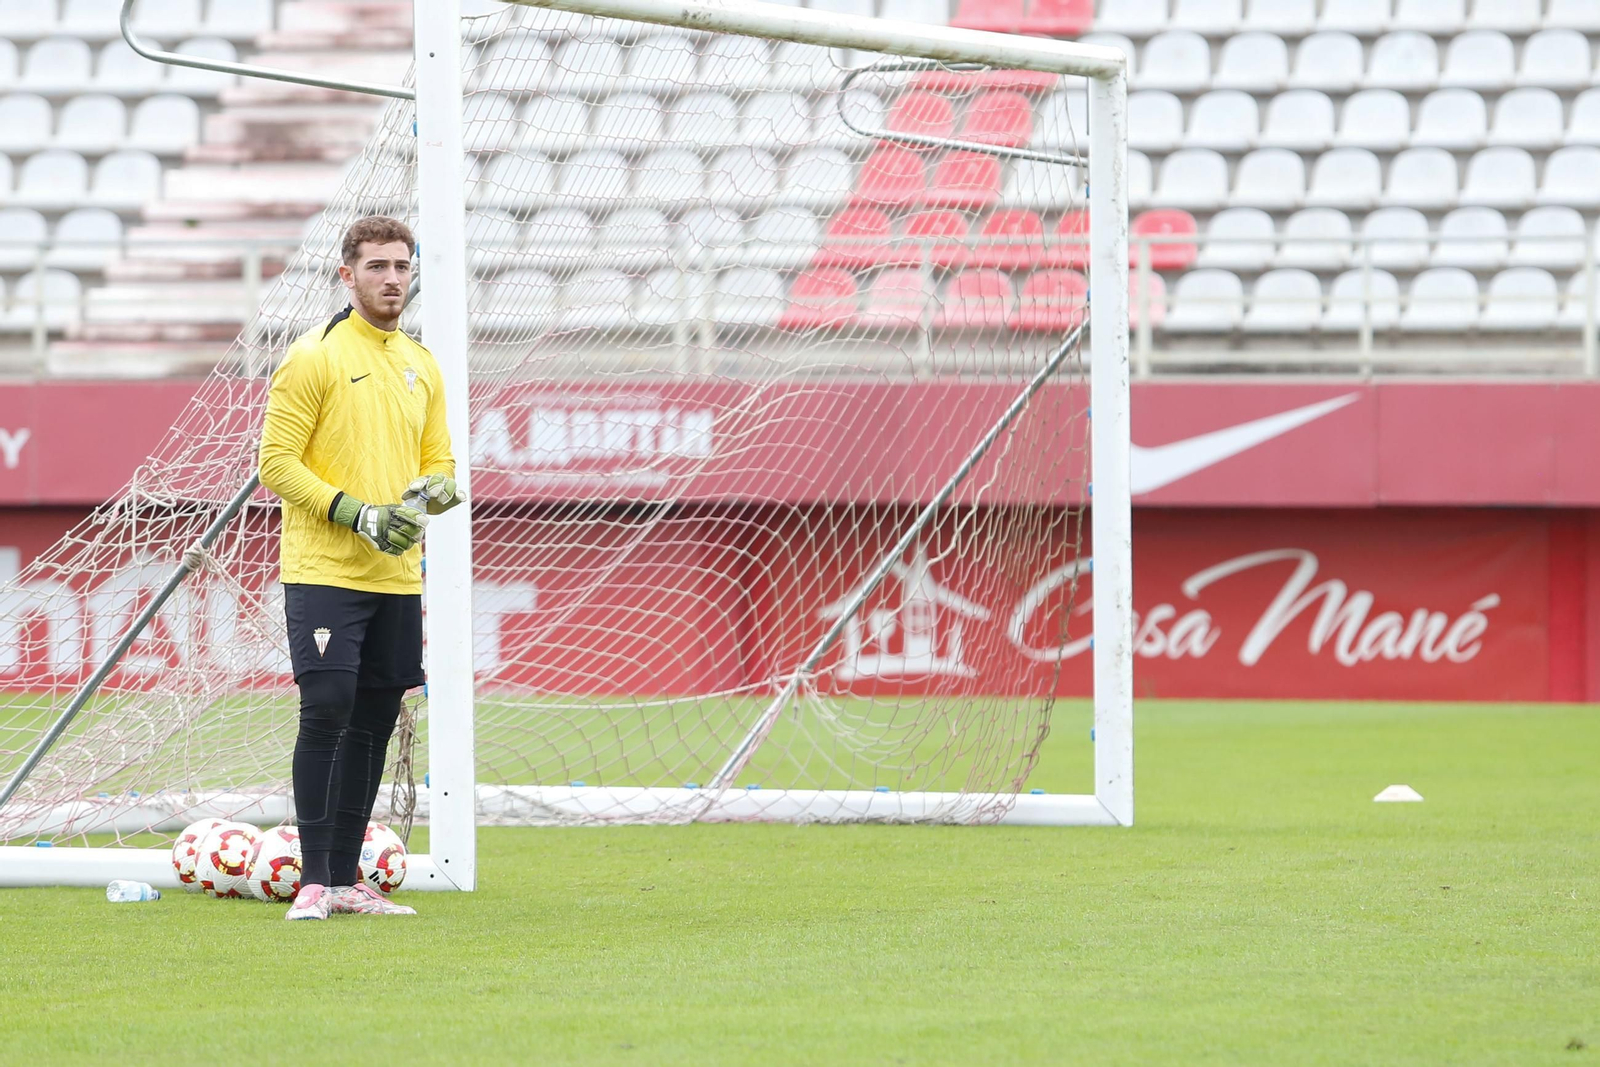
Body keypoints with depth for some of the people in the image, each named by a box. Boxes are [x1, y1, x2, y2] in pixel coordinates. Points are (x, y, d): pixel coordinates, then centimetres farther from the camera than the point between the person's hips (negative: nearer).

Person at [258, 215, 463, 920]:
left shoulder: (421, 365, 14)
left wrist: (434, 492, -5)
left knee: (373, 723, 8)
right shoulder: (315, 356, -7)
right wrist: (358, 513, -19)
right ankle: (313, 881, -9)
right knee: (327, 713, -13)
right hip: (324, 571, -6)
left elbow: (438, 461, 20)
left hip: (397, 574, 7)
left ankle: (347, 879, 14)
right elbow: (277, 463, -10)